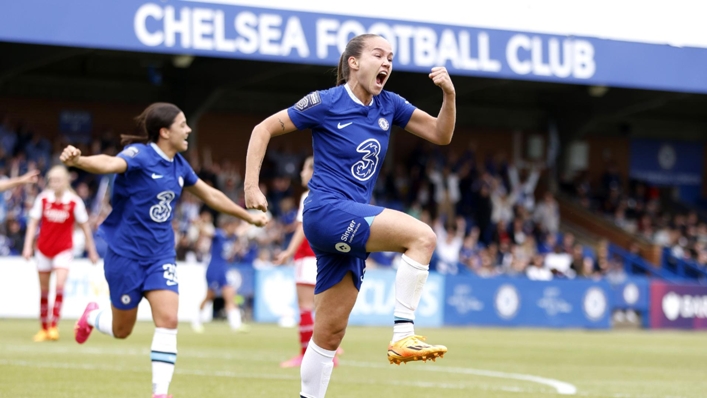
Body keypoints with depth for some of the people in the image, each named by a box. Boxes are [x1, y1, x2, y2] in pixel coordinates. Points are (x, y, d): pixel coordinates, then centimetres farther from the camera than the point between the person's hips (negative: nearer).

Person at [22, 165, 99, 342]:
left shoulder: (74, 202, -9)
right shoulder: (43, 198, -4)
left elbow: (85, 226, 0)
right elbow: (33, 223, 0)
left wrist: (91, 251, 4)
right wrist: (28, 246, -9)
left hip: (64, 250, -3)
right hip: (44, 249, 3)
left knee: (59, 286, -19)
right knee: (44, 290, 8)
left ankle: (54, 326, -15)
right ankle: (44, 328, 19)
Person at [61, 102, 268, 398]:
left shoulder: (178, 165, 4)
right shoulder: (139, 155, -18)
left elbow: (211, 195, 21)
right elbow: (109, 164, -40)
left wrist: (249, 217, 30)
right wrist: (78, 161, -63)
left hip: (161, 256, 5)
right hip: (126, 254, -5)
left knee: (168, 320, -14)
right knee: (121, 330, 9)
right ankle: (92, 316, 44)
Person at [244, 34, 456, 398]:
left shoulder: (388, 105, 10)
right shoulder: (326, 103, -6)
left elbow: (441, 134, 12)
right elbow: (264, 129, -1)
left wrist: (449, 95, -6)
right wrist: (251, 186, -8)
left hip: (352, 225, 7)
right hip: (327, 211, -7)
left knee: (330, 331, 8)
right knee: (423, 237, -25)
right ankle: (403, 335, -26)